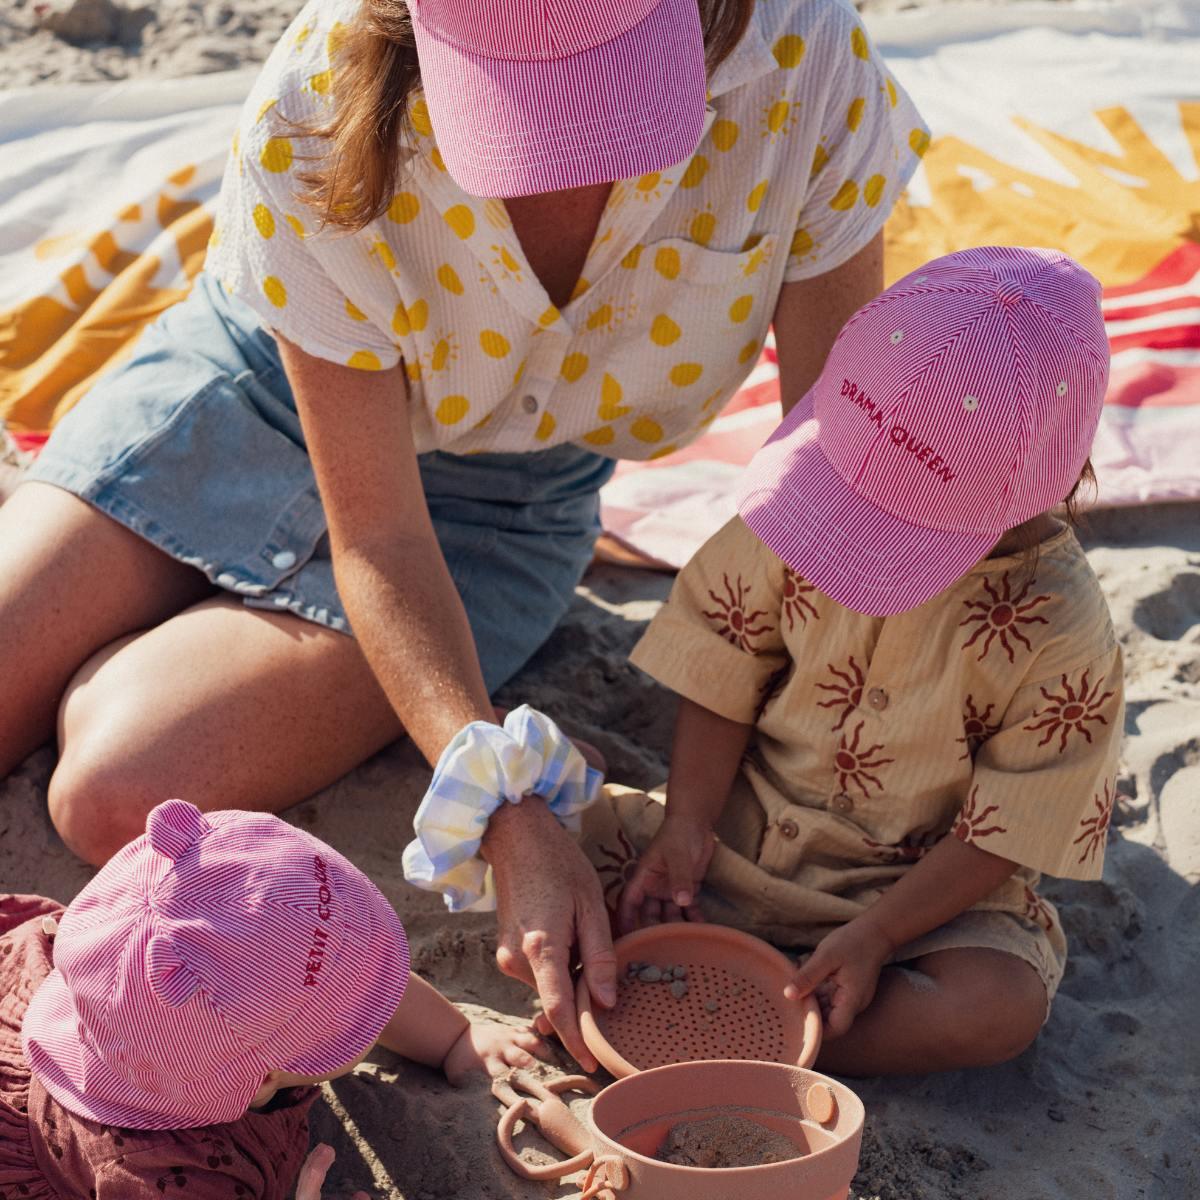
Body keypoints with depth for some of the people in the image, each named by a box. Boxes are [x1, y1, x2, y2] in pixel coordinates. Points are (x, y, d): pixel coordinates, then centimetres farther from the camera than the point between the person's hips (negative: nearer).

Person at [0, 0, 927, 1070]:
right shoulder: (316, 120, -30)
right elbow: (376, 539, -24)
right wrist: (512, 819, -36)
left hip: (501, 502, 0)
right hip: (255, 395, 1)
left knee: (123, 799, -19)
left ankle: (118, 667, 16)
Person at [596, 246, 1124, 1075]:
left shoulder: (1061, 631, -21)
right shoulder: (800, 505, -13)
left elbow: (1005, 828, -14)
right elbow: (723, 680, -5)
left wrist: (874, 936, -21)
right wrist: (686, 833, -15)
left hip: (918, 887, -2)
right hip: (738, 836, 2)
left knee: (1003, 1008, -30)